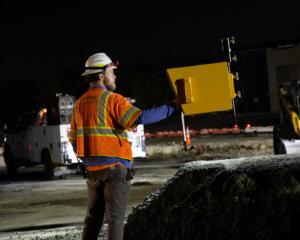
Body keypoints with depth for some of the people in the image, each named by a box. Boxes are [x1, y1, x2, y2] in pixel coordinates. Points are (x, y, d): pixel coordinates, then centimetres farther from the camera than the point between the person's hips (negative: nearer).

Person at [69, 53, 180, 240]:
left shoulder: (80, 103, 13)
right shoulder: (112, 99, -9)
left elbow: (74, 141, 16)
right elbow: (141, 118, -22)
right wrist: (171, 107, -15)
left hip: (92, 168, 7)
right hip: (115, 167, -7)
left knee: (94, 217, 14)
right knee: (116, 217, -4)